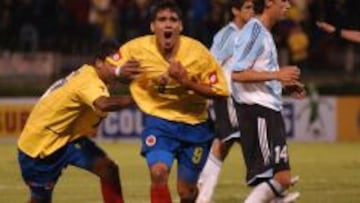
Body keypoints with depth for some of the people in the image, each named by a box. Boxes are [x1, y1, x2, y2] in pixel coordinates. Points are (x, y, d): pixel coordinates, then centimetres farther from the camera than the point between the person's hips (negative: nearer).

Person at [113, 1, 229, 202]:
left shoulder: (197, 51, -17)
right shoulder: (137, 49, -14)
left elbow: (220, 91, -12)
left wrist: (187, 82, -26)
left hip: (194, 125, 0)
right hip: (159, 122, 0)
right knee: (158, 172, -27)